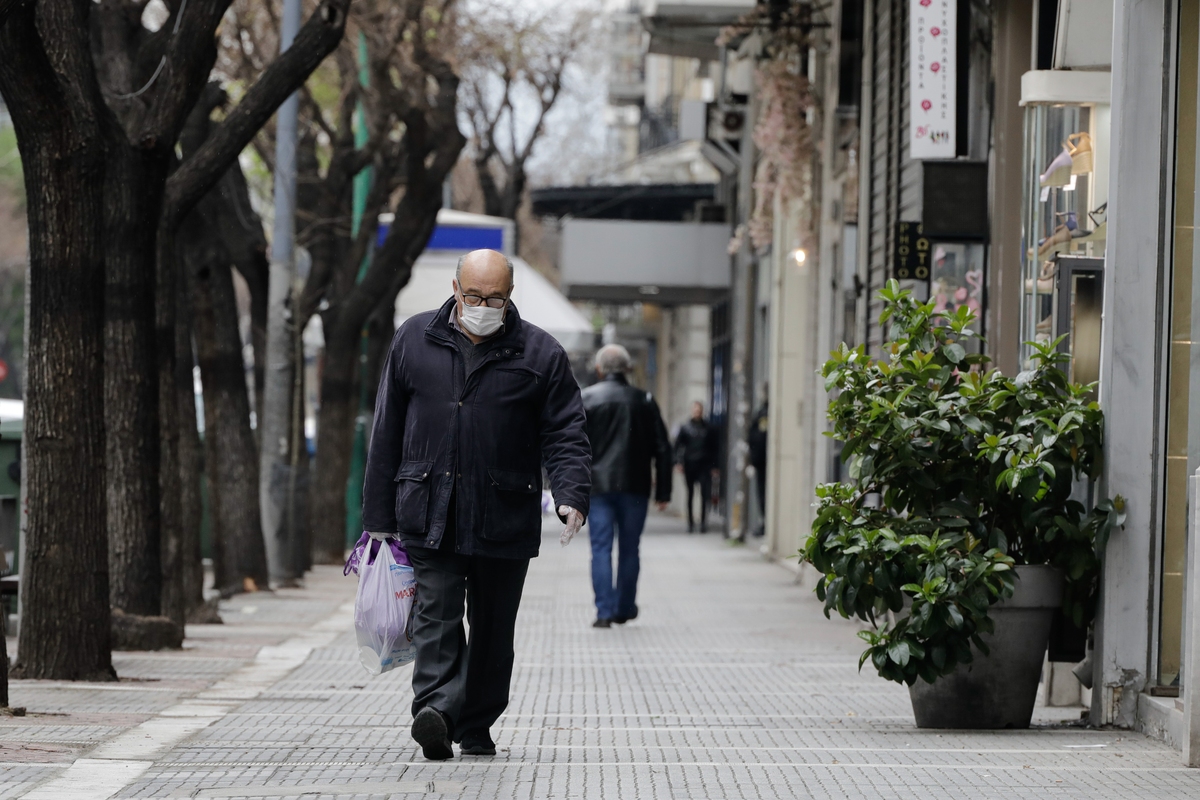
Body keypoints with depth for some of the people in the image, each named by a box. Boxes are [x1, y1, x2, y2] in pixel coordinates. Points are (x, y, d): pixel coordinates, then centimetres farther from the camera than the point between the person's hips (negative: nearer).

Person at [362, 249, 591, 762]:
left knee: (492, 629, 8)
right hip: (428, 517, 0)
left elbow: (565, 435, 2)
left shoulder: (540, 354, 3)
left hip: (504, 521, 0)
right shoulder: (415, 340, 7)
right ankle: (436, 709, -27)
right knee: (435, 616, -13)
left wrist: (572, 495, -17)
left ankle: (476, 726, 19)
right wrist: (379, 517, 8)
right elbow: (387, 431, 10)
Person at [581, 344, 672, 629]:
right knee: (629, 549, 12)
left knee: (601, 548, -1)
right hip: (634, 487, 1)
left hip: (598, 487, -1)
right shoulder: (644, 401, 4)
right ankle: (625, 608, 19)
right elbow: (662, 449, 3)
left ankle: (604, 610, -10)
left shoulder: (585, 399, -1)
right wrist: (663, 492, 7)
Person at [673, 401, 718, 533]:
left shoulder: (708, 428, 8)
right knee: (690, 494, 5)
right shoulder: (685, 427, 5)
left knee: (705, 494, -8)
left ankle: (703, 522, -4)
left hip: (704, 464, 0)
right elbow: (678, 445, 4)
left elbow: (713, 447, 9)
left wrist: (713, 465, 3)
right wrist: (679, 461, -7)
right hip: (689, 464, 0)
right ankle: (690, 522, 13)